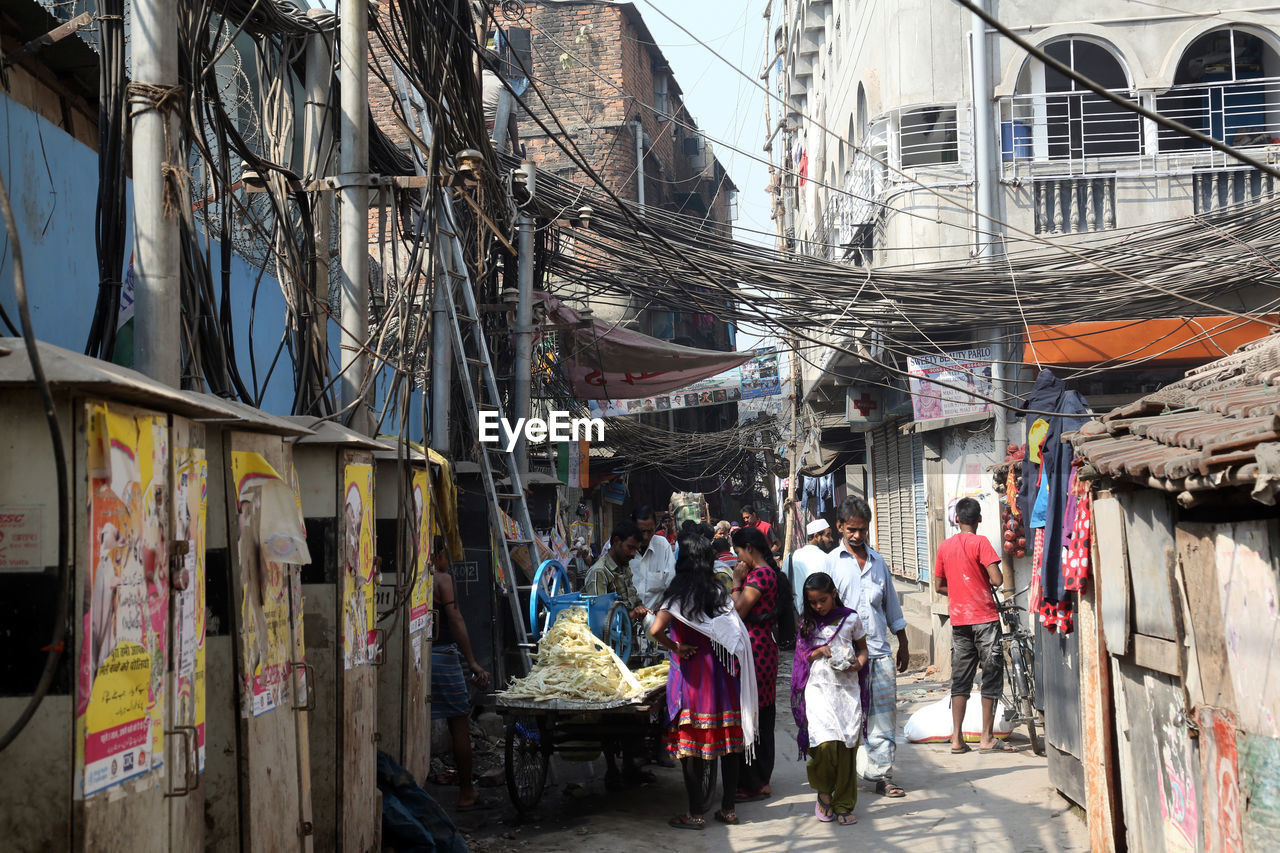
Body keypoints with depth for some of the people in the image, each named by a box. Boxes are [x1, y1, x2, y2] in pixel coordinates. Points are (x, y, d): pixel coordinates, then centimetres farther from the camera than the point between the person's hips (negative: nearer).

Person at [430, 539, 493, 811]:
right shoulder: (442, 579, -7)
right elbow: (455, 620, -11)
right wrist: (472, 662, -11)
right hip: (442, 656, -6)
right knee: (459, 726, 3)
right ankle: (466, 794, 7)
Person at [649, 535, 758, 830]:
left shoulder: (678, 595, -11)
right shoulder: (719, 593, 3)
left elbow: (656, 630, -24)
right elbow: (737, 636, 2)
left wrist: (676, 647, -10)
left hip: (690, 676, -4)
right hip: (721, 673, 5)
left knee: (691, 743, 3)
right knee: (728, 741, 11)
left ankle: (695, 813, 8)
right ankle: (728, 808, 19)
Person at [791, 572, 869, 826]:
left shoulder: (851, 619, 6)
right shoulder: (808, 622, 9)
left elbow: (863, 648, 15)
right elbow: (801, 655, 13)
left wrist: (858, 663, -7)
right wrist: (820, 652, -7)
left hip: (847, 688, 0)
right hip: (818, 688, 0)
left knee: (847, 746, -2)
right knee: (825, 743, -15)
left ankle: (844, 804, 9)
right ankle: (823, 793, 9)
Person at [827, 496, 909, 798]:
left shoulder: (878, 561, 16)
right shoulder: (830, 562, 3)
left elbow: (892, 605, 23)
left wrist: (903, 645, 23)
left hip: (880, 651, 3)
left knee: (884, 714, -1)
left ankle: (881, 773, 5)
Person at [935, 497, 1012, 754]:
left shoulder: (944, 547, 7)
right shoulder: (980, 542, -9)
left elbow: (939, 586, 13)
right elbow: (997, 580, -16)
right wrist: (987, 579, 5)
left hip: (958, 619, 5)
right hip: (984, 617, -5)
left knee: (960, 679, 9)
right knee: (992, 675, 2)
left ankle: (957, 739, 7)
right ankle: (987, 738, 2)